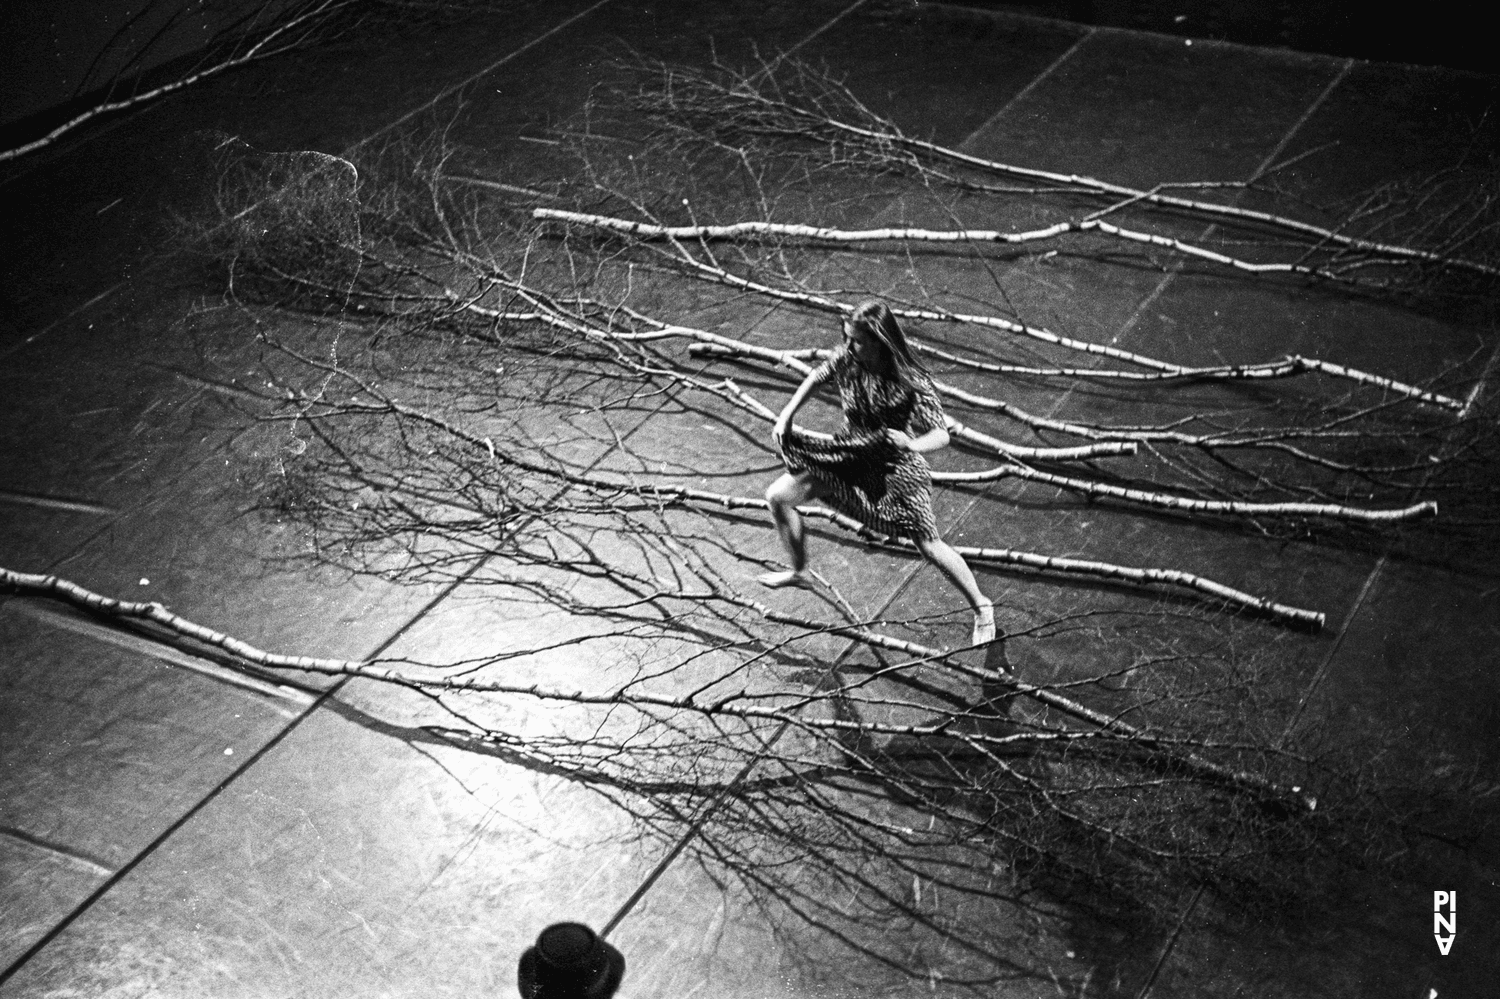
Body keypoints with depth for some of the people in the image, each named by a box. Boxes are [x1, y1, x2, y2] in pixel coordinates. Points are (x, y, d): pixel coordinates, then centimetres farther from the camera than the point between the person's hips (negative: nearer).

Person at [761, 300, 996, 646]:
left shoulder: (911, 381, -29)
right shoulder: (848, 358, -16)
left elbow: (942, 434, -32)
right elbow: (817, 377, 6)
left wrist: (913, 445, -53)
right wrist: (787, 416, 0)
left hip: (894, 469, -5)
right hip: (847, 457, 5)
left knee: (929, 547, -1)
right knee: (778, 497, 5)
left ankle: (981, 608, 22)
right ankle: (799, 572, 29)